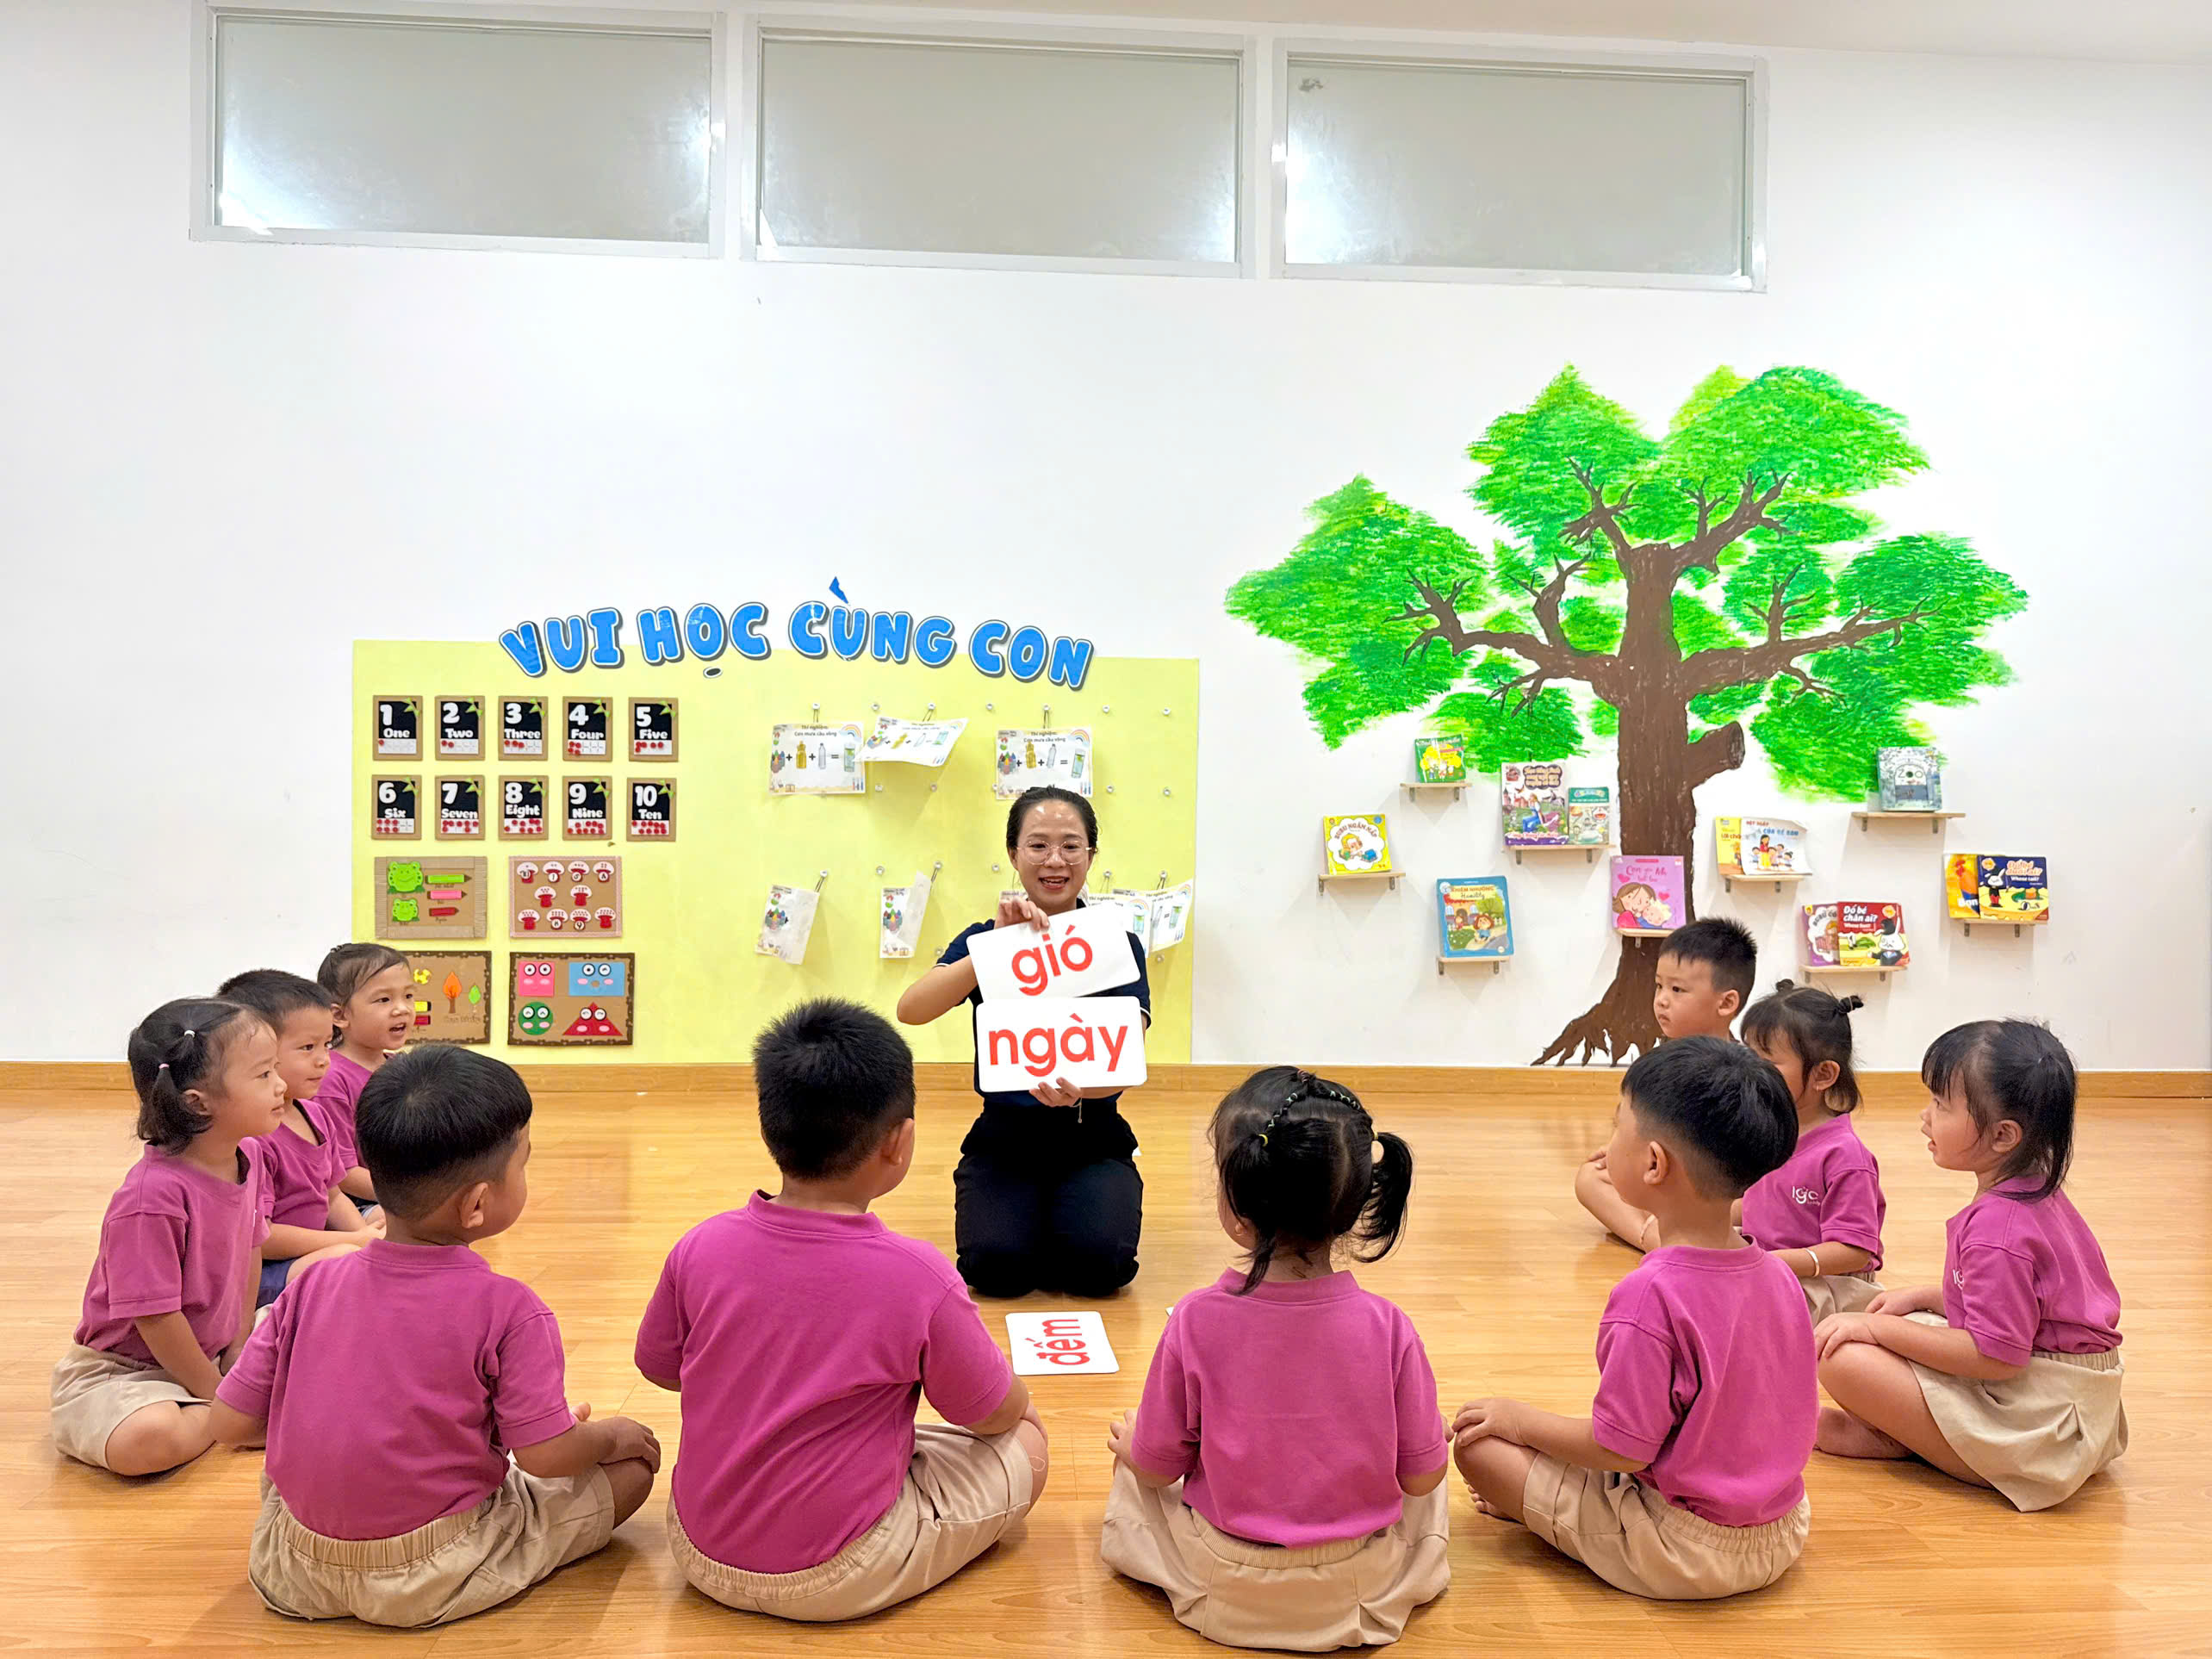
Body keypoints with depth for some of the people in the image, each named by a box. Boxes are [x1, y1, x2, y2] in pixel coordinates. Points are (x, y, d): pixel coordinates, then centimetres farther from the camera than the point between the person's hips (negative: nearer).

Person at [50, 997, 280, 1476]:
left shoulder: (249, 1156, -6)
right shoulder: (154, 1195, -31)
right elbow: (156, 1317, -25)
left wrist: (239, 1349, 1)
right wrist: (221, 1397, -15)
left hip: (211, 1351, 8)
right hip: (121, 1369, -8)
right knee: (147, 1438, -37)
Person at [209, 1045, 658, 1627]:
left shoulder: (314, 1287, -6)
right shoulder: (507, 1309, -21)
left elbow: (230, 1424, -2)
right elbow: (546, 1455, -19)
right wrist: (610, 1434, 3)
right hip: (432, 1587, -3)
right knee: (632, 1465, 4)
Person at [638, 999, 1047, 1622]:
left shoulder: (701, 1248, -14)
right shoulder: (919, 1278, -25)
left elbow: (658, 1367, 6)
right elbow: (999, 1413, -9)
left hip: (700, 1557, 4)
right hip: (837, 1582, -4)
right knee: (1026, 1446, 6)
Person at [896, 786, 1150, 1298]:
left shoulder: (1117, 945, -3)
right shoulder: (986, 939, -1)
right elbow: (911, 1010, -19)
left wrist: (1079, 1088, -39)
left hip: (1092, 1144, 0)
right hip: (1003, 1141, 1)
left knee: (1097, 1263, -26)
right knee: (996, 1266, -24)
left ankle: (1067, 1217, 7)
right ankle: (1021, 1218, 9)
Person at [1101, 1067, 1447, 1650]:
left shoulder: (1195, 1321, -24)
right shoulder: (1386, 1326, -22)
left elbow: (1157, 1466, -11)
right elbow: (1421, 1475, -10)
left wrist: (1131, 1442, 12)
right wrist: (1435, 1436, 13)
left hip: (1227, 1592, -2)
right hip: (1361, 1590, 2)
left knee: (1130, 1476, 24)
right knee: (1430, 1494, 30)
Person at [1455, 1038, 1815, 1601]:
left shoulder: (1649, 1295, -28)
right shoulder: (1777, 1274, -6)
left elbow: (1621, 1448, -23)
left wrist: (1524, 1420, -6)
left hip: (1681, 1554, -8)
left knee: (1478, 1439, -5)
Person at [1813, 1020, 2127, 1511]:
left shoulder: (1998, 1227, -27)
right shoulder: (2036, 1192, 5)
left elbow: (1997, 1355, -26)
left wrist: (1879, 1328, -19)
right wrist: (1921, 1298, 8)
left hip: (2040, 1423, -11)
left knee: (1842, 1354, -20)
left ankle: (1889, 1440, 5)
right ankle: (1905, 1430, 5)